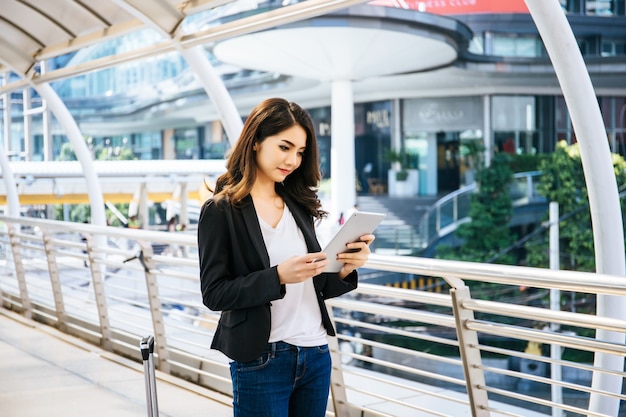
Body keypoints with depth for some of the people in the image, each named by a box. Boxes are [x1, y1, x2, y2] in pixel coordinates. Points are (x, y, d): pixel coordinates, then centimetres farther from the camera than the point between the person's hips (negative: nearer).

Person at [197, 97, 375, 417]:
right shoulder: (220, 210, -7)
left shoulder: (299, 205, 8)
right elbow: (214, 293, -12)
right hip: (261, 363, -5)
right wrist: (277, 276, -24)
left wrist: (344, 269, -9)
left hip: (317, 355, 5)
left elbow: (313, 287, 11)